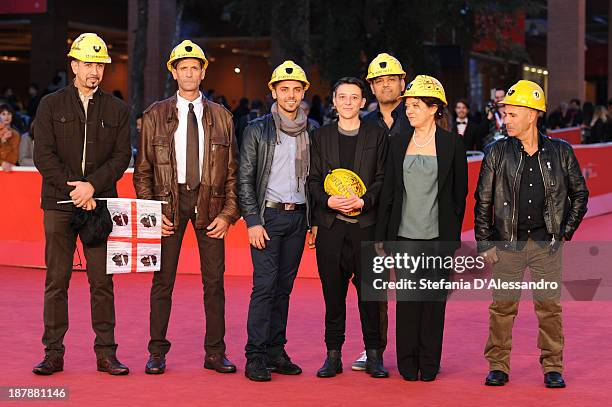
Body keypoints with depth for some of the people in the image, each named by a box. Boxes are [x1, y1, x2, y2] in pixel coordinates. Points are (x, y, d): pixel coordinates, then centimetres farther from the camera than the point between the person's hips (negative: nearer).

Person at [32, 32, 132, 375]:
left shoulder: (117, 110, 10)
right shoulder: (51, 105, 7)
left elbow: (122, 156, 2)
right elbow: (44, 156, -1)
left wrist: (92, 186, -12)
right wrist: (74, 190, -9)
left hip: (100, 204, 1)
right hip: (59, 205, 0)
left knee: (102, 281, 1)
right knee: (56, 281, 1)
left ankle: (106, 353, 7)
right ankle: (54, 353, 8)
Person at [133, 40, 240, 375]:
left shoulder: (221, 117, 9)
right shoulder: (155, 115, 5)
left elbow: (232, 170, 8)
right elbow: (143, 169, 5)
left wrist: (228, 213, -2)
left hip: (210, 201, 1)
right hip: (169, 200, -1)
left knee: (214, 281, 2)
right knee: (163, 281, 0)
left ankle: (215, 353, 10)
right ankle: (157, 353, 8)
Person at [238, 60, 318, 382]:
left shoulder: (312, 132, 11)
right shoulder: (257, 130, 1)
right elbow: (245, 179, -1)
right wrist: (252, 221, -9)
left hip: (299, 216, 4)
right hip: (268, 214, -3)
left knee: (284, 286, 7)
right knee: (265, 284, -10)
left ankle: (276, 351, 13)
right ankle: (255, 357, -7)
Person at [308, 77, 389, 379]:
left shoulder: (377, 135, 7)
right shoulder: (322, 136, 12)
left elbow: (383, 178, 2)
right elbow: (313, 180, 9)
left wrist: (363, 201, -13)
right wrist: (328, 201, -10)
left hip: (365, 223, -1)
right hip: (330, 225, 2)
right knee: (333, 292, 4)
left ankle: (373, 354, 9)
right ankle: (333, 355, 11)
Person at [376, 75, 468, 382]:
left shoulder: (452, 143, 0)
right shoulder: (398, 142, 7)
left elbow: (460, 192, 3)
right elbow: (388, 191, 8)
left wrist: (453, 235, 0)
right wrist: (381, 237, 5)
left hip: (438, 235, -2)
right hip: (405, 234, 2)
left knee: (434, 298, 3)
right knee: (407, 299, 3)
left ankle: (429, 364, 13)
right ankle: (408, 364, 12)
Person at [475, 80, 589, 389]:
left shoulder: (560, 152, 2)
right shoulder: (497, 153, 0)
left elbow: (580, 194, 12)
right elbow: (483, 201, 3)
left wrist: (566, 231, 5)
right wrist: (484, 243, -1)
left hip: (546, 243, 0)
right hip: (507, 243, 0)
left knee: (549, 306, 3)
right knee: (502, 306, 2)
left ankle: (553, 368, 14)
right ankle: (498, 366, 12)